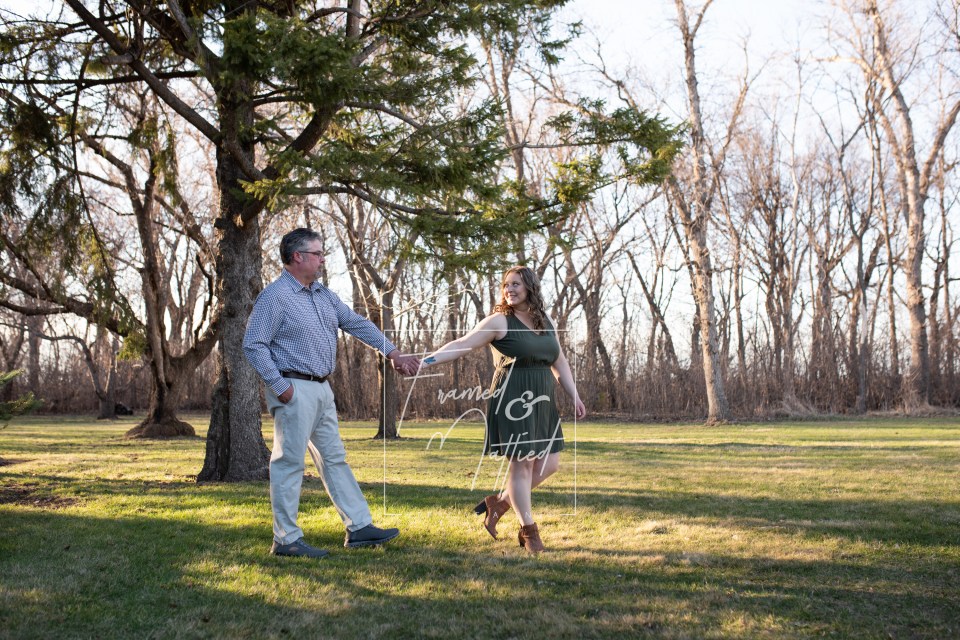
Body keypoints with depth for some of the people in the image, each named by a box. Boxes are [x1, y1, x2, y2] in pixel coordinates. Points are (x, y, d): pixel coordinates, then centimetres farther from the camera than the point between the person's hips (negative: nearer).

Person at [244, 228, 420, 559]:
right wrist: (279, 386, -17)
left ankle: (359, 527, 18)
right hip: (294, 391, -9)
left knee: (335, 459, 12)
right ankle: (286, 540, 6)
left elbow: (358, 323, 16)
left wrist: (392, 352, 13)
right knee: (289, 463, -3)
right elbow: (254, 345, -15)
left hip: (321, 389, 9)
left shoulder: (324, 295, 14)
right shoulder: (275, 296, -12)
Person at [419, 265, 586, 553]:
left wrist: (575, 397, 13)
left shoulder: (545, 323, 13)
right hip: (513, 401, -7)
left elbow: (560, 363, 19)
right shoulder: (499, 321, -6)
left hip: (542, 402, 7)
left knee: (549, 464, 7)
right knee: (522, 464, -3)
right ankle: (529, 531, 11)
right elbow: (462, 345, -13)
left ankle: (499, 502, 24)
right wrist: (428, 360, -24)